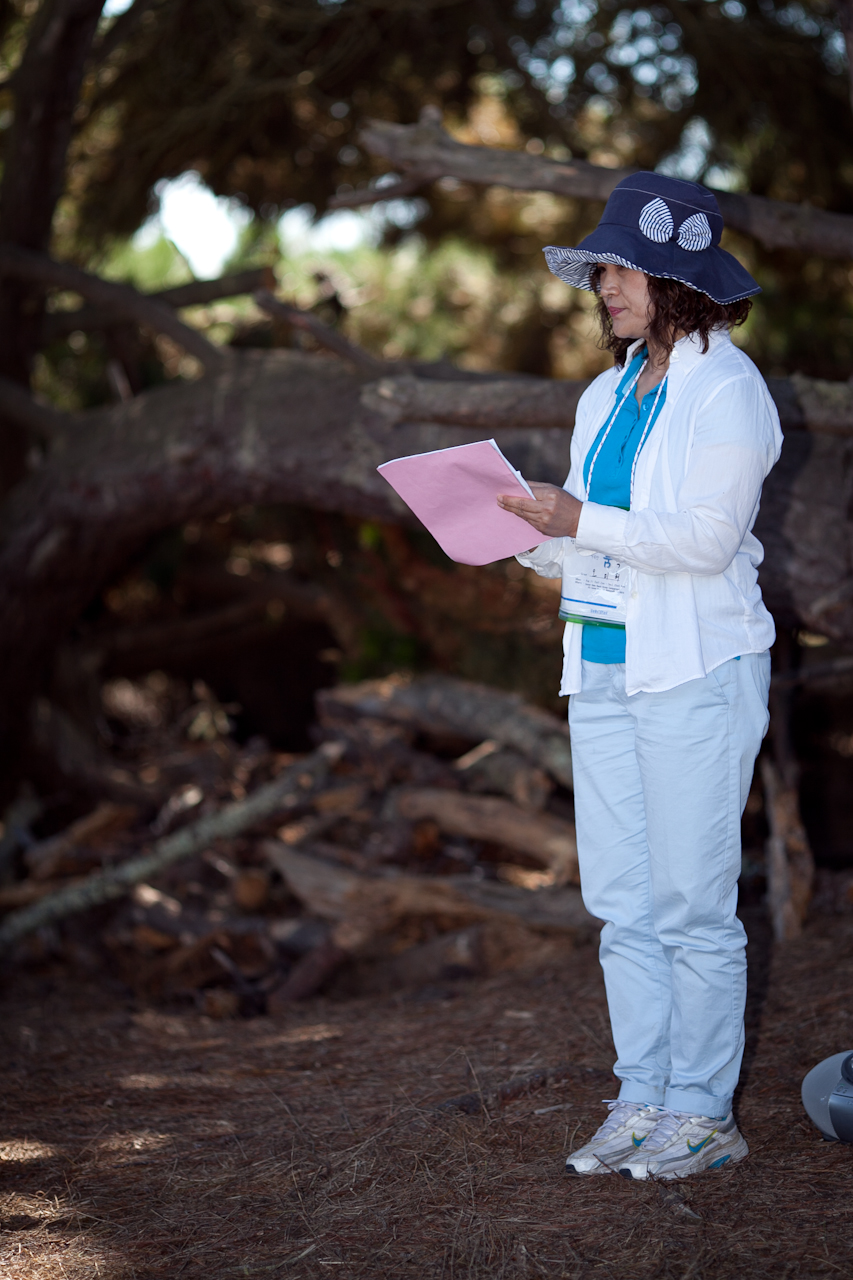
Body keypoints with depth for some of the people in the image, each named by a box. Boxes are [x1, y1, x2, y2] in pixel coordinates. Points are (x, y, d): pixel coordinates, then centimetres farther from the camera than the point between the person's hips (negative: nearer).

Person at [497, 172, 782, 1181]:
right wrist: (522, 532, -2)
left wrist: (584, 521, -23)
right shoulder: (606, 396, 16)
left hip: (697, 672, -7)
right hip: (603, 670, 7)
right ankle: (643, 1100, 18)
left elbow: (708, 535, -17)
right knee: (620, 900, 8)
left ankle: (704, 1114, 8)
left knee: (691, 901, -2)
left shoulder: (727, 389, -7)